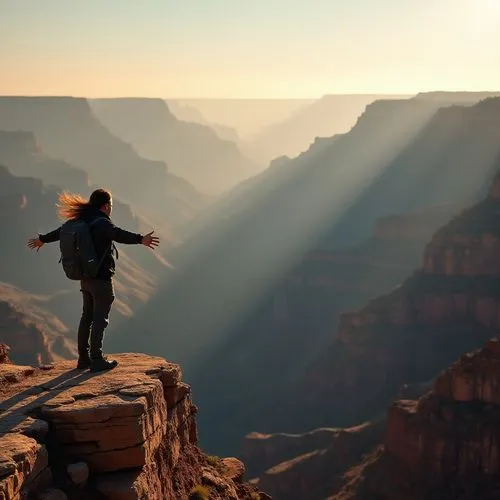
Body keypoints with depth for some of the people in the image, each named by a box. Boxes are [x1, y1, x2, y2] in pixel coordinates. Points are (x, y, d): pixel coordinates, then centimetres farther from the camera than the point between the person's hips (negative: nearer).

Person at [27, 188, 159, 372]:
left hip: (85, 277, 9)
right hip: (101, 278, -8)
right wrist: (140, 239, -51)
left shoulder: (81, 221, 9)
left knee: (87, 316, 16)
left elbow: (61, 231, 26)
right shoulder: (101, 222, -16)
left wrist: (42, 239, 44)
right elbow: (117, 234, -38)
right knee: (100, 319, -4)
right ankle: (96, 360, -3)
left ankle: (84, 358, 24)